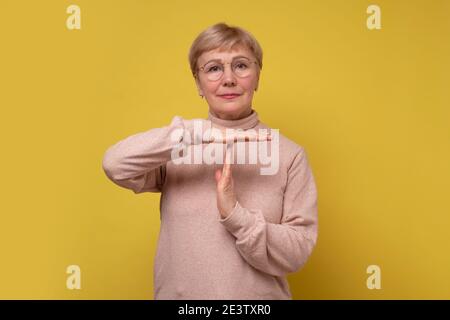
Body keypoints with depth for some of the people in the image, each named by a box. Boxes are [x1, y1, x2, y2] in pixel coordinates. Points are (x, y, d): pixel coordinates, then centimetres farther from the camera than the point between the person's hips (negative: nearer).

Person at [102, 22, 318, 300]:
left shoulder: (289, 154, -9)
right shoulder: (177, 150, -5)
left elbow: (297, 252, -11)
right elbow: (115, 165, -22)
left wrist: (235, 214, -24)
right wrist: (197, 133, -29)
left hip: (260, 296, -1)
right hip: (178, 294, 1)